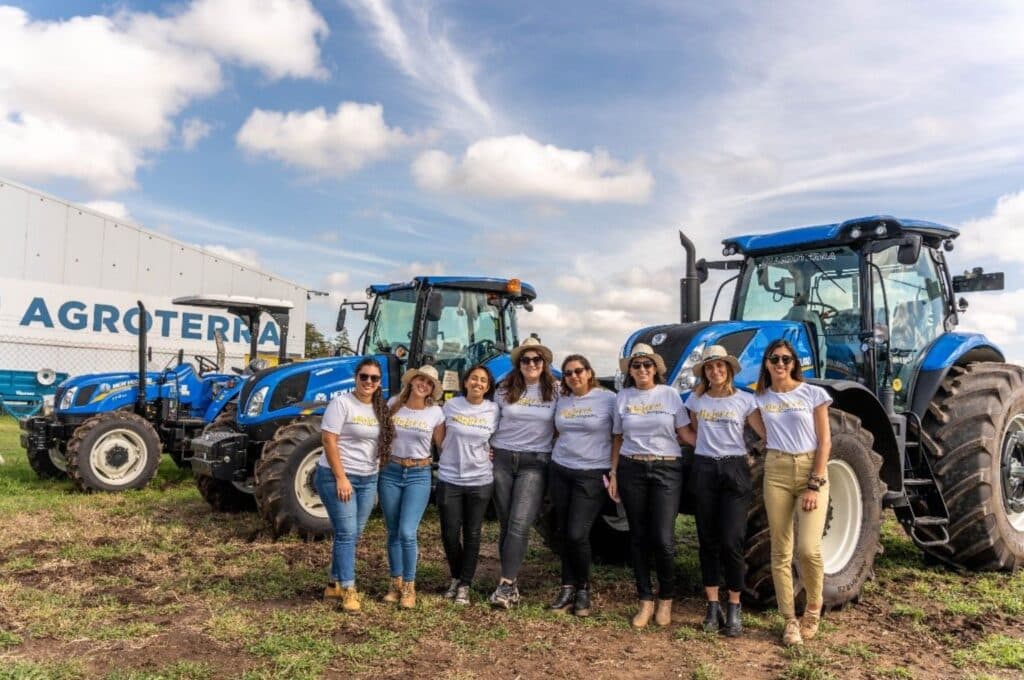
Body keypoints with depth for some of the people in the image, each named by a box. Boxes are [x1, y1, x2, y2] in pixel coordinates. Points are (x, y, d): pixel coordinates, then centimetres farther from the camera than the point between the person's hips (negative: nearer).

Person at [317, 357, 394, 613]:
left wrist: (378, 480, 11)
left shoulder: (381, 408, 9)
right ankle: (348, 590, 1)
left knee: (353, 534, 11)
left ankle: (335, 583, 26)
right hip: (337, 477, -6)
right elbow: (329, 441, -15)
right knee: (346, 533, -7)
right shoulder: (342, 403, -11)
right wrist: (341, 478, -19)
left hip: (368, 479, 7)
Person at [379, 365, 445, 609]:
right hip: (390, 472, 2)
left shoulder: (435, 413, -4)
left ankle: (409, 586, 7)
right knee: (393, 532, 9)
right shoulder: (393, 404, 0)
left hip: (419, 476, -2)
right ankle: (395, 583, 24)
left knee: (407, 533, -10)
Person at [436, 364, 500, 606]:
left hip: (480, 481, 0)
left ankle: (464, 585, 21)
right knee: (450, 534, 5)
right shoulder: (451, 405, -3)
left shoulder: (493, 410, -3)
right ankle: (456, 577, 30)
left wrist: (487, 454, -3)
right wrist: (450, 455, 4)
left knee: (472, 535, 7)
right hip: (449, 479, 0)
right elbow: (440, 436, 10)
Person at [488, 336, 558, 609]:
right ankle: (512, 581, 17)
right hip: (502, 459, 3)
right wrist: (488, 449, 3)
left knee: (519, 525, -13)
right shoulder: (505, 390, 5)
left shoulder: (555, 391, 1)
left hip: (534, 463, -2)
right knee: (506, 525, 6)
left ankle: (506, 585, -11)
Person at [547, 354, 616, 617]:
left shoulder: (608, 398, -6)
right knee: (564, 533, 7)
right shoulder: (561, 401, 9)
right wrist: (561, 450, 8)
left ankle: (583, 588, 12)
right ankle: (568, 588, 20)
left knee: (577, 534, -10)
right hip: (560, 471, 5)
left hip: (592, 474, -5)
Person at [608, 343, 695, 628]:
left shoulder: (670, 394, 1)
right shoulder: (622, 398, 7)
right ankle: (645, 600, 19)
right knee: (638, 537, 6)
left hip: (667, 469, -2)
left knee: (663, 538, -7)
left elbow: (685, 433, 2)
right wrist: (613, 472, 6)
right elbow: (617, 439, 11)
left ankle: (666, 599, 15)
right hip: (631, 469, 2)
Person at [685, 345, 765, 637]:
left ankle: (734, 609, 7)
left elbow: (766, 434, -3)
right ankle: (713, 607, 14)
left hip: (735, 470, -2)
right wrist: (708, 448, 6)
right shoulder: (696, 400, 7)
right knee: (708, 541, 5)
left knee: (731, 541, -7)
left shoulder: (745, 400, 0)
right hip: (704, 470, 2)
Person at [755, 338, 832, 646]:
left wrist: (815, 484, -10)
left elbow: (824, 442, -4)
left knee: (808, 548, -13)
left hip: (811, 470, -2)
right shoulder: (760, 399, 6)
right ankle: (790, 620, 14)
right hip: (776, 473, 3)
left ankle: (813, 608, 14)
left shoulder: (813, 394, -2)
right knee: (781, 551, 2)